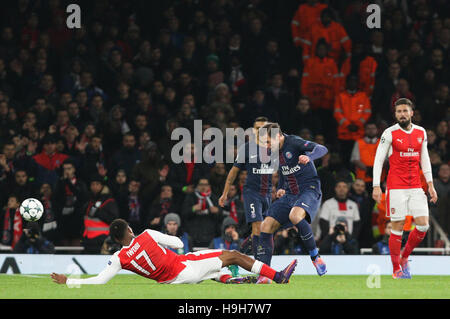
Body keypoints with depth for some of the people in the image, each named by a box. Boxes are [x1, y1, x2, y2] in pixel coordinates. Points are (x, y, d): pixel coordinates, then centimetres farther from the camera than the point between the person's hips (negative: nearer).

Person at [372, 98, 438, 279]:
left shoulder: (421, 133, 10)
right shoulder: (390, 134, -4)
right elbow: (378, 160, -4)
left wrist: (430, 184, 11)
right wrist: (376, 186, -11)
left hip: (416, 186, 4)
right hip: (396, 187, -4)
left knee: (423, 225, -4)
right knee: (397, 227, -4)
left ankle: (404, 257, 17)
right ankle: (396, 269, 5)